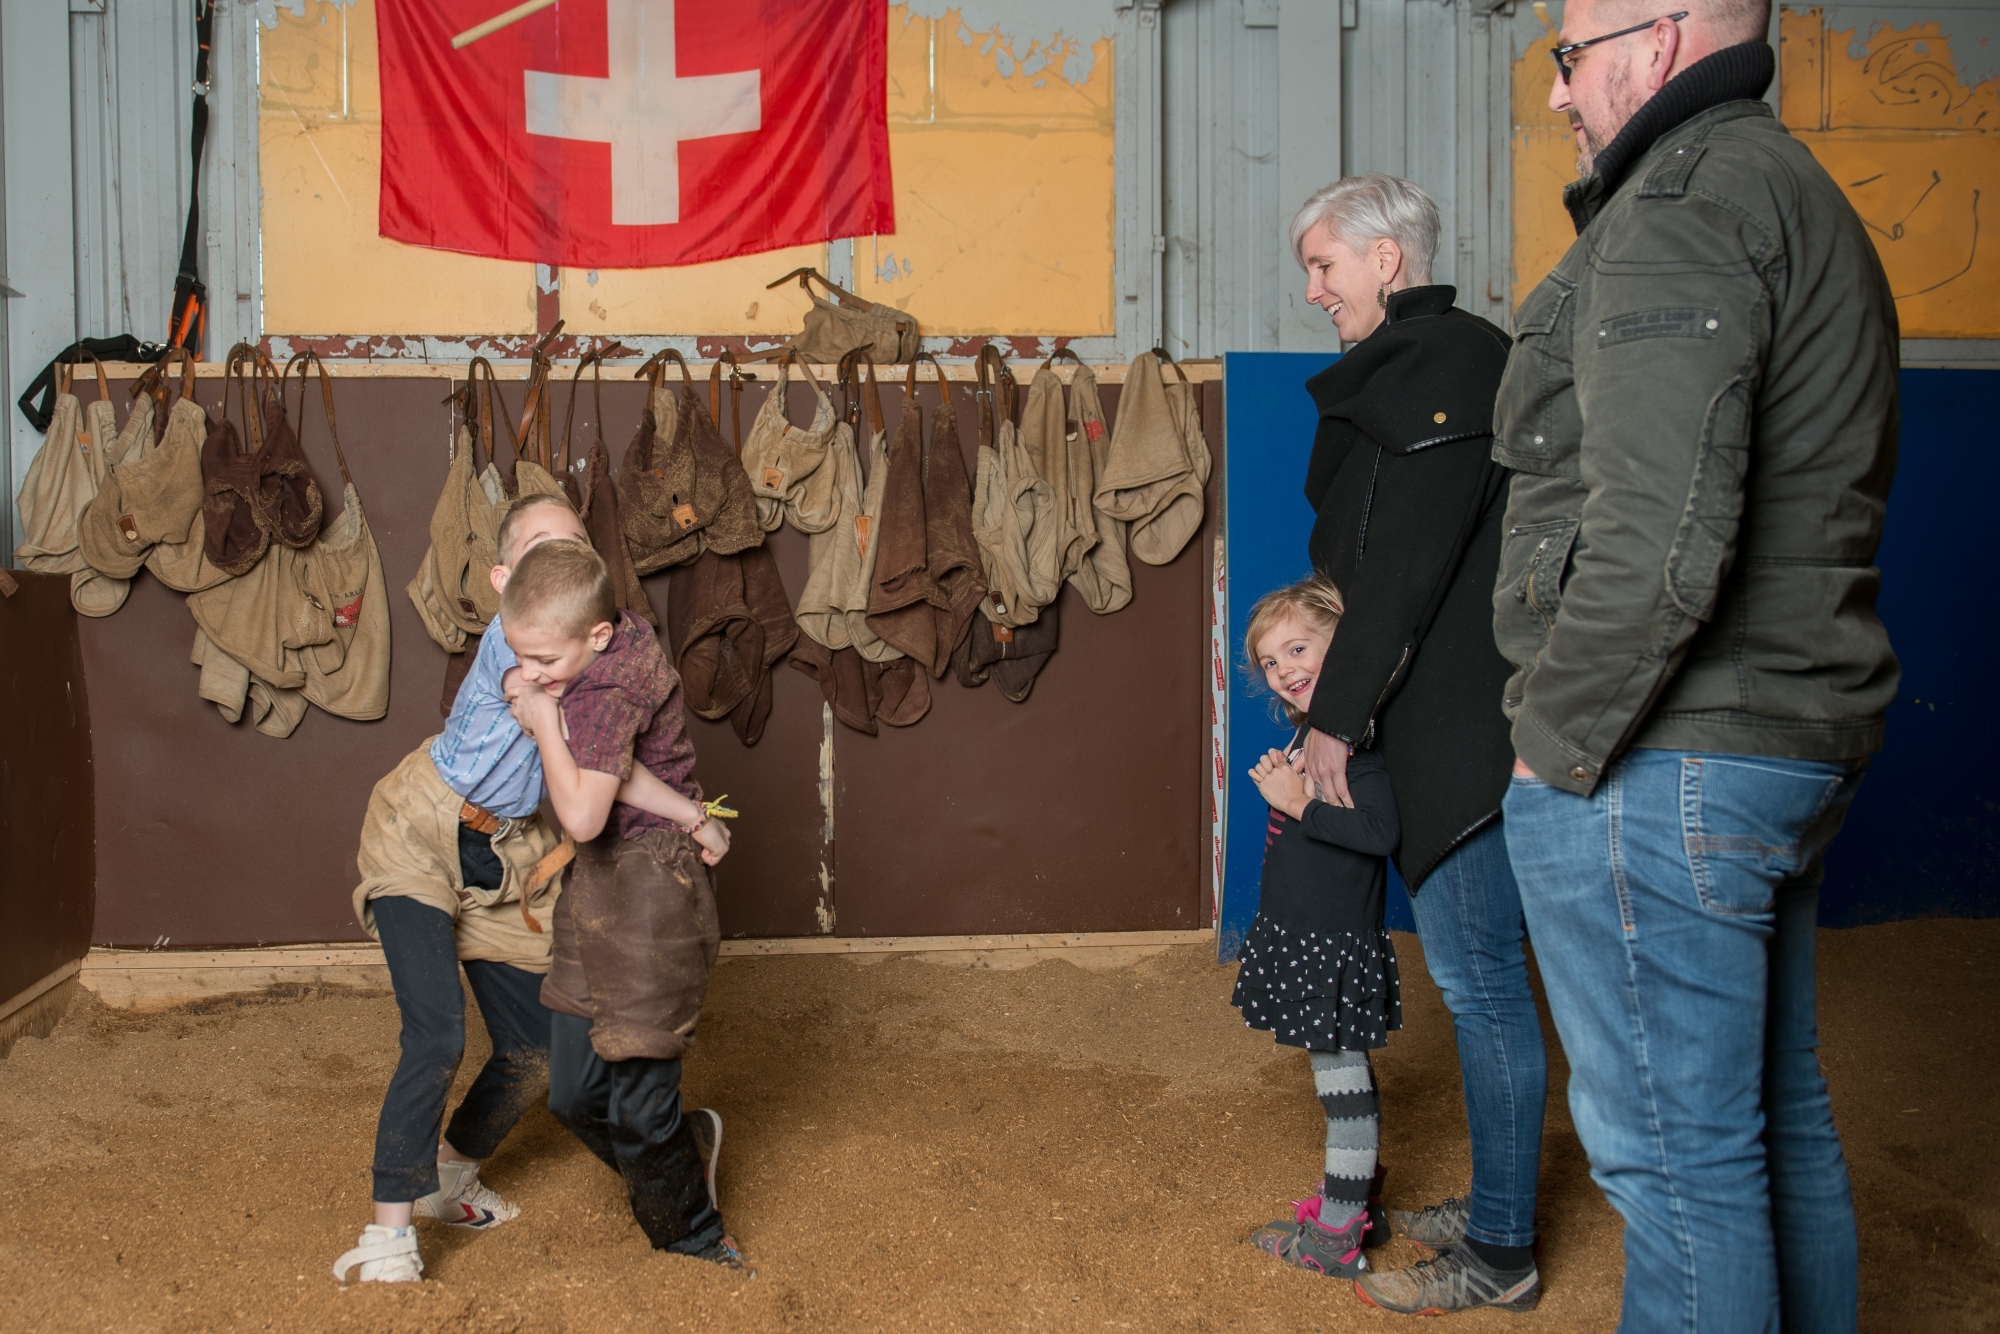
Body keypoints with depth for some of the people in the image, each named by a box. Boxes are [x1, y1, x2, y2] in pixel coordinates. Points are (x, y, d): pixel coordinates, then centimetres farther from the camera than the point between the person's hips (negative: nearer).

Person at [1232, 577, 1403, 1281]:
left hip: (1337, 945, -10)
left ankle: (1336, 1238, 8)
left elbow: (1379, 830, -32)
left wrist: (1298, 803, -24)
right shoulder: (1309, 733, 11)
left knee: (1343, 1079, -1)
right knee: (1343, 1077, 20)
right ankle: (1357, 1201, 34)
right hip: (1301, 934, 10)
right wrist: (1282, 787, 4)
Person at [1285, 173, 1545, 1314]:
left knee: (1483, 983, -2)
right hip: (1442, 734, 10)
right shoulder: (1412, 370, 18)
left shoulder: (1450, 362, -13)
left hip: (1471, 735, -10)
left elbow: (1406, 570, -18)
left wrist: (1337, 716, -12)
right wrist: (1338, 714, 15)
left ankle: (1501, 1256, 9)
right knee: (1478, 978, 17)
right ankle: (1493, 1210, 29)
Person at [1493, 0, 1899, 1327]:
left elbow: (1659, 535, -27)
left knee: (1676, 1149, -1)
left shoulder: (1681, 207, -15)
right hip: (1801, 739, 11)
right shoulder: (1806, 198, 19)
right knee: (1779, 1116, 20)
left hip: (1665, 767, -11)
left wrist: (1559, 742, -15)